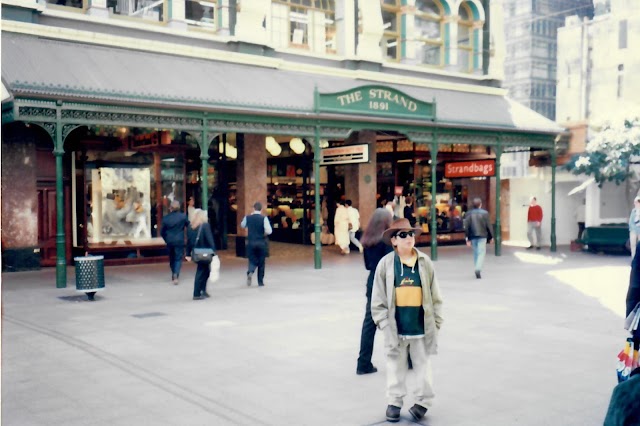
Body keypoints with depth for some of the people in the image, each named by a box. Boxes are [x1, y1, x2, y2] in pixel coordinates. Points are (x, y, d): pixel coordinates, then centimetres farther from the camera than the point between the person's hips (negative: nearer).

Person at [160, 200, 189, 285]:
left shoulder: (166, 218, -2)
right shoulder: (183, 216, -9)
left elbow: (162, 232, 4)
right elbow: (189, 226, -2)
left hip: (169, 242, 3)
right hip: (179, 241, -3)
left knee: (172, 258, 17)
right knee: (178, 258, 0)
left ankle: (174, 276, 29)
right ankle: (176, 275, -20)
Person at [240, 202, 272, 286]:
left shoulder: (247, 218, -3)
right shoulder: (264, 218, -12)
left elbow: (242, 225, 18)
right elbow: (269, 231, -18)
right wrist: (264, 233, 2)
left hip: (251, 242, 1)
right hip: (261, 243, -1)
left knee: (252, 260, 12)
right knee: (261, 263, 12)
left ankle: (250, 272, -20)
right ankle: (260, 282, 16)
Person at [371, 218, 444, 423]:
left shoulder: (425, 263, -2)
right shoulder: (386, 264, -5)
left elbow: (435, 295, 3)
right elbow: (378, 298, -2)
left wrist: (436, 322, 2)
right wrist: (384, 322, -5)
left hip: (421, 326, 1)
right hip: (396, 326, 0)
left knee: (422, 364, 11)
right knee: (396, 365, 12)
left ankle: (423, 401, 24)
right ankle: (394, 402, 24)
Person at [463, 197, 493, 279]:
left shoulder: (469, 214, 0)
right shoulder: (485, 213, -5)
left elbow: (466, 227, -1)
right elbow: (488, 226, -3)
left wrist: (468, 239, 3)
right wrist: (490, 237, 7)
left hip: (473, 236, 3)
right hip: (482, 236, -3)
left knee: (475, 253, 15)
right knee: (481, 253, -3)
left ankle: (477, 269, 20)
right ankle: (478, 269, -21)